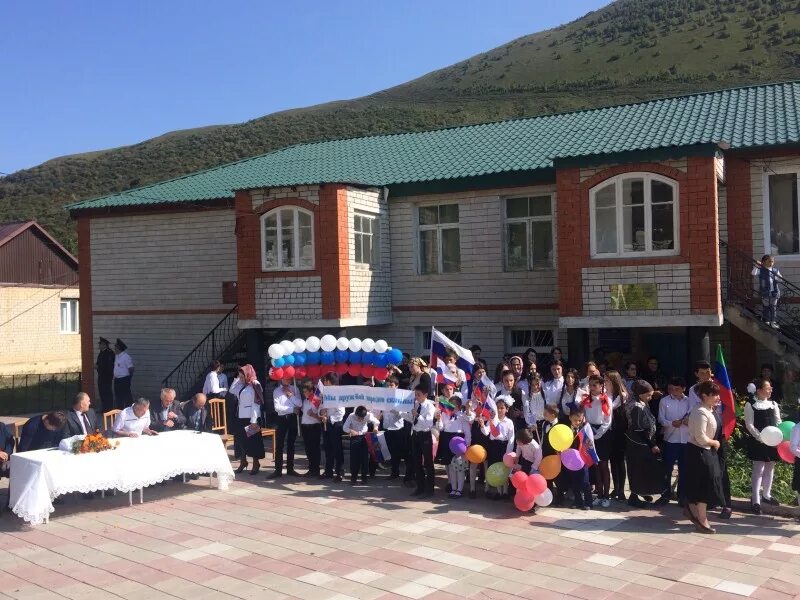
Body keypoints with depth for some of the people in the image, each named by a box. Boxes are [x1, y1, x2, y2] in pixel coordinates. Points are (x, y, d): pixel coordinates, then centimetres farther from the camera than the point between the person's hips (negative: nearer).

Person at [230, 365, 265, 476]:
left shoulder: (254, 386, -14)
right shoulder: (241, 385, 7)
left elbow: (256, 404, -17)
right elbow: (232, 390, 19)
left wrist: (254, 421, -19)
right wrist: (236, 379, 7)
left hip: (250, 418, -7)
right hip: (240, 417, 7)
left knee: (252, 440, 3)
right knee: (240, 439, 13)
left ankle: (256, 463, 17)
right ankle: (243, 462, 29)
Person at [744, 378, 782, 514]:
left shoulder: (773, 403, 9)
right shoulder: (750, 404, -8)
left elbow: (778, 421, 11)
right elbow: (749, 425, -11)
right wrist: (760, 437, -21)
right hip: (758, 441, -6)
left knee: (770, 468, 15)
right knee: (758, 469, -7)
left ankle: (766, 495, 31)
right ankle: (755, 500, -2)